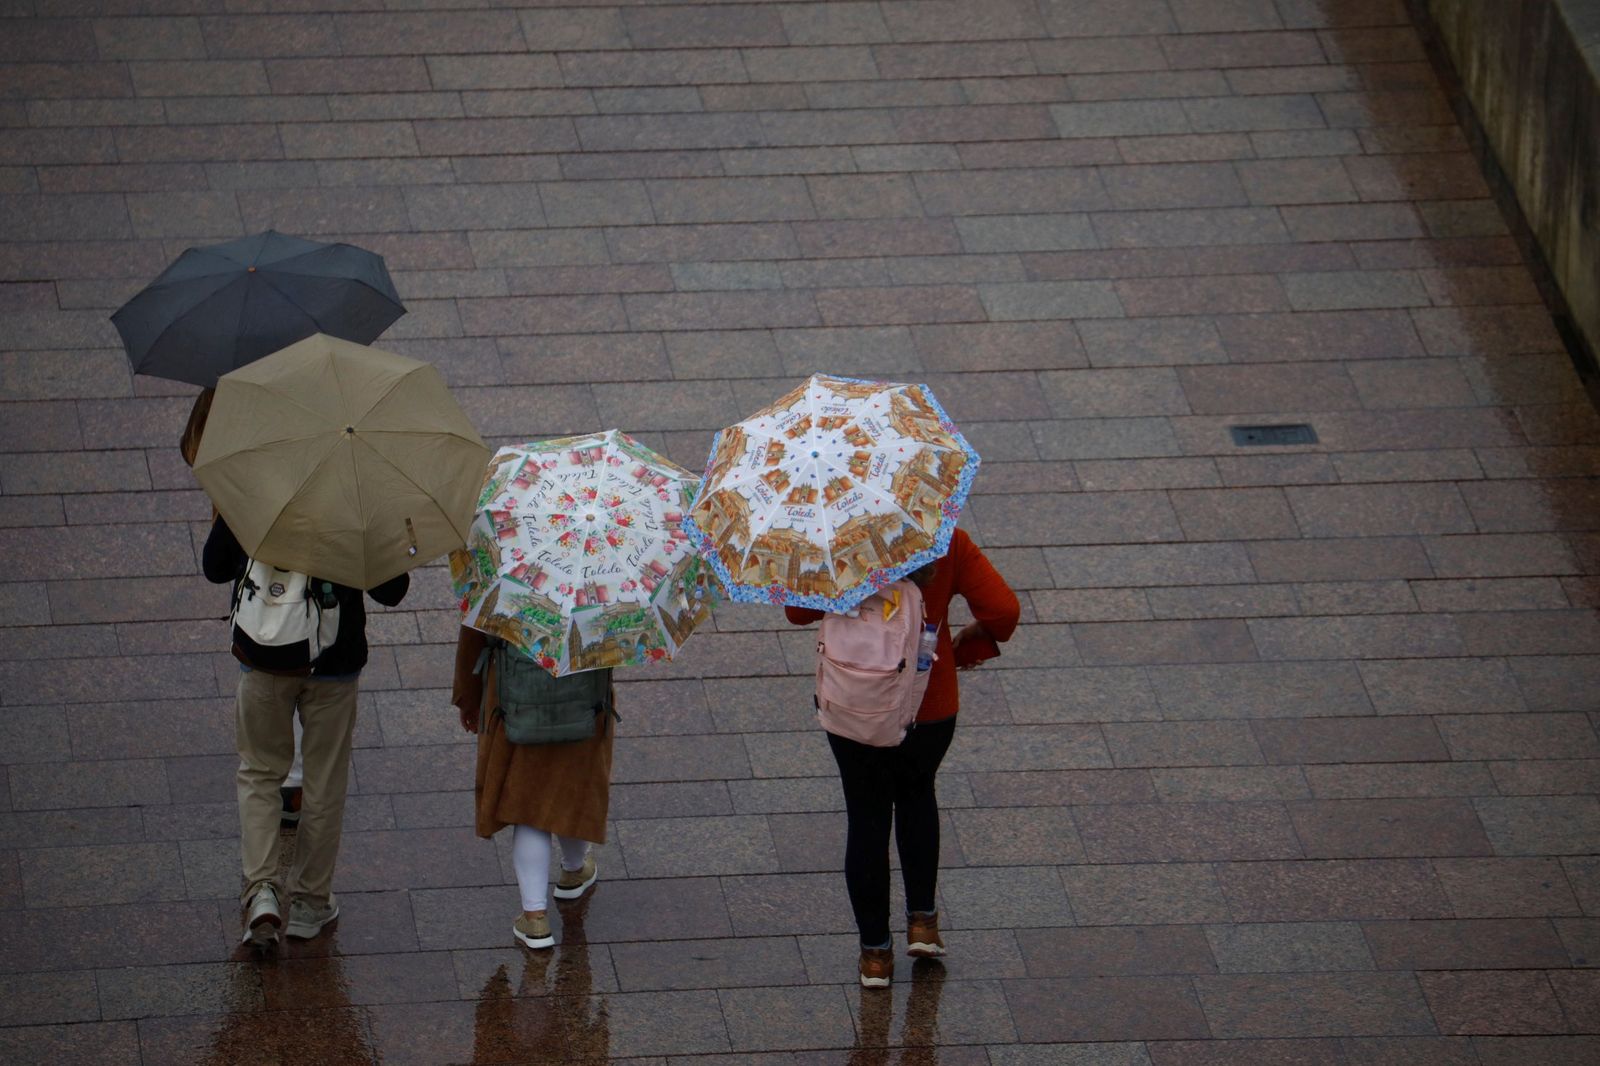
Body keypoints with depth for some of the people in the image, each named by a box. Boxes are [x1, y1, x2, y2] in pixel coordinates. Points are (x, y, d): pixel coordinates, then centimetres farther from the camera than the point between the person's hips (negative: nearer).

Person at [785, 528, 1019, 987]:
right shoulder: (950, 544, -12)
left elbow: (798, 610, -11)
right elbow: (1003, 610, -17)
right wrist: (967, 646, 2)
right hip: (929, 707, 1)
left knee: (866, 816, 13)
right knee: (916, 795, 28)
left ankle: (875, 952, 17)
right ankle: (922, 921, 23)